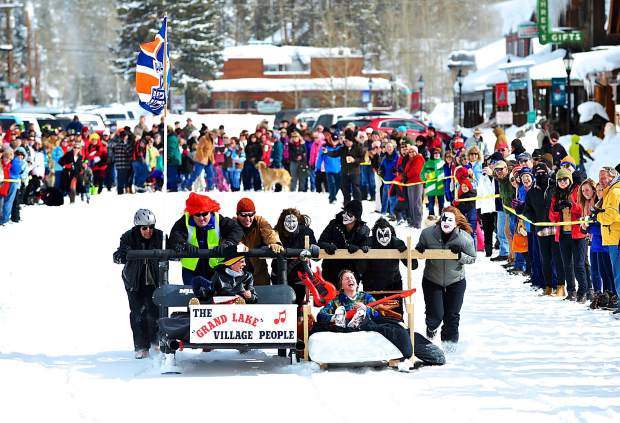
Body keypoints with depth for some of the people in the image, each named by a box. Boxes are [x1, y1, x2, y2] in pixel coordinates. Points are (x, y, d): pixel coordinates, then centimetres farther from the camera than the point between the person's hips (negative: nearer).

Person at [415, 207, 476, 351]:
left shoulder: (465, 238, -20)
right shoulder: (428, 233, -17)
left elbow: (472, 258, -7)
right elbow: (419, 250, 1)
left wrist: (460, 255, -27)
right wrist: (419, 251, -22)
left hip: (456, 282, 0)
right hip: (432, 281, 0)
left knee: (452, 315, 7)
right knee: (436, 314, 0)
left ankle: (450, 341, 29)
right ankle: (431, 328, 36)